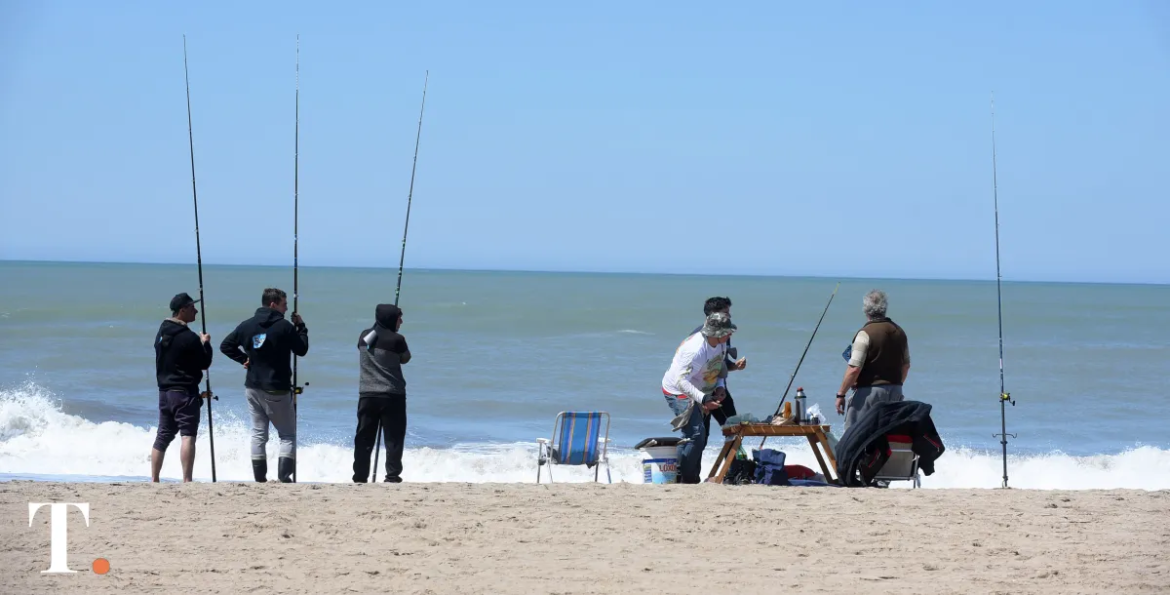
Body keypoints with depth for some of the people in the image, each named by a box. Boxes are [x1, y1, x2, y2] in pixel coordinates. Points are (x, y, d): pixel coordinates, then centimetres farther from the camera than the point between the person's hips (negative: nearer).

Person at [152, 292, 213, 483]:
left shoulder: (162, 332, 11)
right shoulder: (189, 337, -15)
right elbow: (205, 363, -9)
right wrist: (205, 344, 8)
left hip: (164, 390, 8)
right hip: (185, 392, -8)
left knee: (163, 436, 14)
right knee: (188, 435, -11)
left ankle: (154, 479, 17)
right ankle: (186, 480, -20)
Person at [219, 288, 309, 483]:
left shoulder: (247, 325, 3)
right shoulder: (284, 327, -12)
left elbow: (225, 346, 7)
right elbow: (302, 349, -3)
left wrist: (243, 359, 11)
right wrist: (301, 327, 8)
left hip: (253, 387, 5)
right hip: (277, 390, -5)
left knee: (258, 433, 11)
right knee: (288, 435, 5)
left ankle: (260, 478, 9)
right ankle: (284, 477, -9)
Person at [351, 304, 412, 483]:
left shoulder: (364, 336, 6)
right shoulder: (396, 340, -9)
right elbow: (405, 359, 6)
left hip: (367, 395, 4)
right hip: (392, 395, -4)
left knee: (364, 438, 8)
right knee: (394, 438, 1)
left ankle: (360, 477, 8)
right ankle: (392, 475, -3)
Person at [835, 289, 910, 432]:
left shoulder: (865, 334, -13)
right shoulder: (899, 332, 9)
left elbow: (854, 369, -17)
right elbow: (906, 365, 19)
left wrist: (841, 394, -10)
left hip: (870, 391, -7)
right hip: (895, 392, 7)